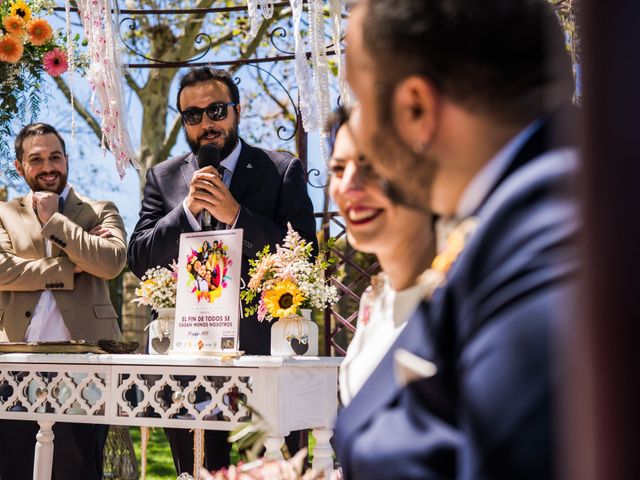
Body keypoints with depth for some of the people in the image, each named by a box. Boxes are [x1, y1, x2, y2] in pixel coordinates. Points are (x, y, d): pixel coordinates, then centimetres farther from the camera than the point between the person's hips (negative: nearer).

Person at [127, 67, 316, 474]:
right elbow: (140, 260, 4)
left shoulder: (283, 171, 4)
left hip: (263, 347, -2)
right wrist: (187, 210, -11)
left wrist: (236, 214, -16)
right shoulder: (163, 178, 12)